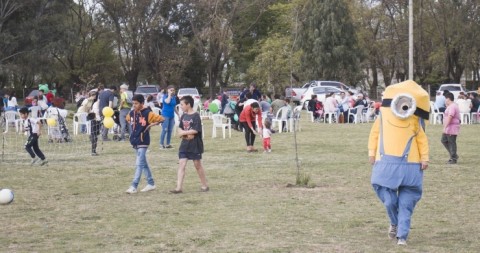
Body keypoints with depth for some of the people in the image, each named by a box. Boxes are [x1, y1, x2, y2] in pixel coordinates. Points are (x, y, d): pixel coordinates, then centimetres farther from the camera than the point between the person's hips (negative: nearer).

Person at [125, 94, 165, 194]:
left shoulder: (147, 113, -13)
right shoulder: (131, 113, 6)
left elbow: (161, 119, -15)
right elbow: (128, 119, 29)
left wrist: (151, 125, -13)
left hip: (143, 142, -7)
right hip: (135, 142, 7)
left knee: (139, 164, -10)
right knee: (143, 163, 14)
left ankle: (133, 186, -14)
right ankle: (151, 184, 24)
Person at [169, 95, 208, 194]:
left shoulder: (196, 116, -13)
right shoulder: (183, 116, 8)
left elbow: (195, 131, -20)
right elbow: (180, 129, 10)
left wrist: (183, 132, -12)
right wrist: (187, 134, -10)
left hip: (195, 146, -6)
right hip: (184, 145, 6)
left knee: (198, 165, 6)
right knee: (181, 164, -3)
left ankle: (205, 185, 21)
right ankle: (179, 187, -6)